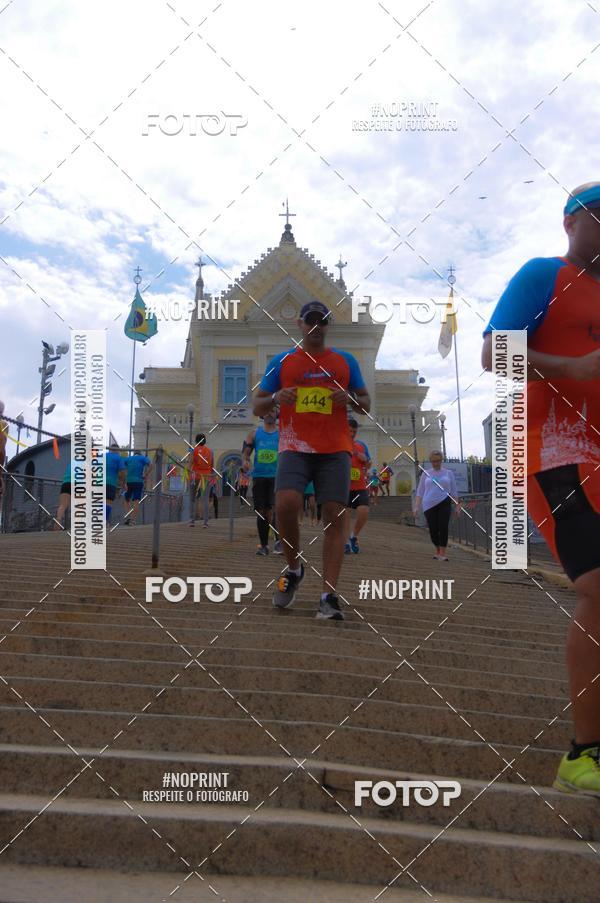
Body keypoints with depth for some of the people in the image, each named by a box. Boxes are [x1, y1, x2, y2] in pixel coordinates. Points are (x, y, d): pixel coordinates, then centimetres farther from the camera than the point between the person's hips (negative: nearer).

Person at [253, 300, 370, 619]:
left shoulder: (346, 361, 15)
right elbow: (257, 407, 12)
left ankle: (328, 596, -8)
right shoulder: (281, 361, 12)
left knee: (334, 517, -9)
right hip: (295, 447, -1)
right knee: (286, 504, -23)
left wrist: (351, 398, -6)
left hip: (335, 450, 1)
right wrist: (276, 398, -10)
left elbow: (366, 404, 17)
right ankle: (293, 569, 2)